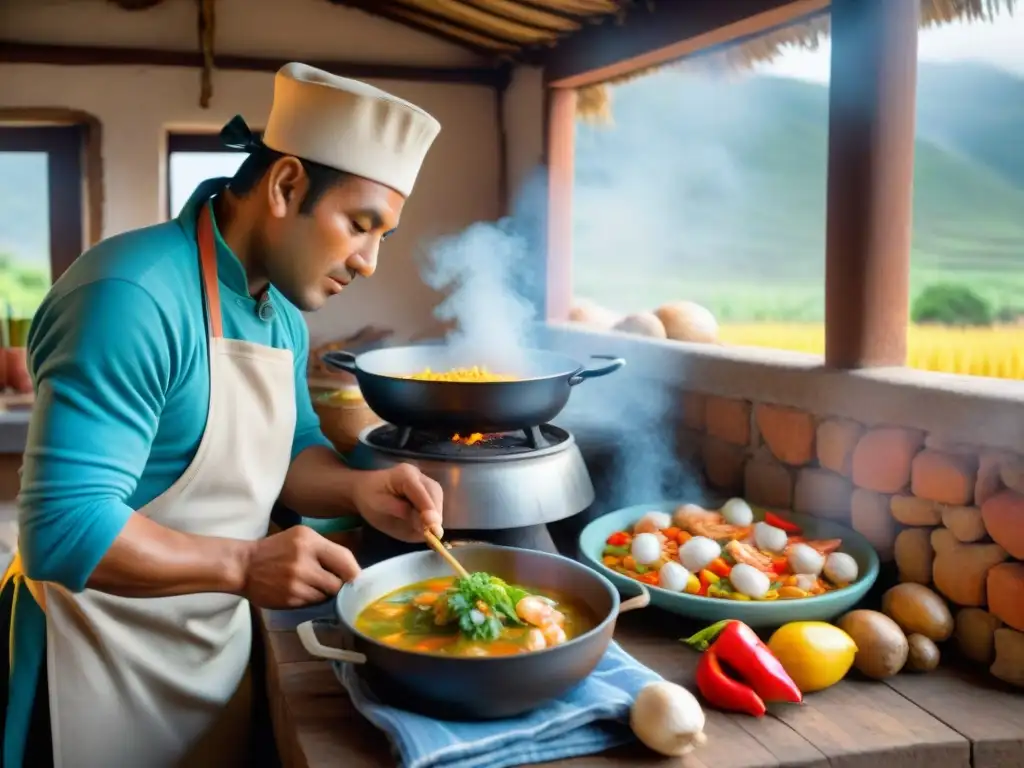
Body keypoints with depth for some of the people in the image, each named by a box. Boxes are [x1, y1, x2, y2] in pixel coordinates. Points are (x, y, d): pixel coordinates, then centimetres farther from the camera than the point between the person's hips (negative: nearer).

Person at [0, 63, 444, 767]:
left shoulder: (284, 312, 1)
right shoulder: (135, 297, -26)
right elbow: (63, 529, -28)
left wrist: (357, 490, -8)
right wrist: (244, 565, -33)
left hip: (221, 642, 8)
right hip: (104, 656, -8)